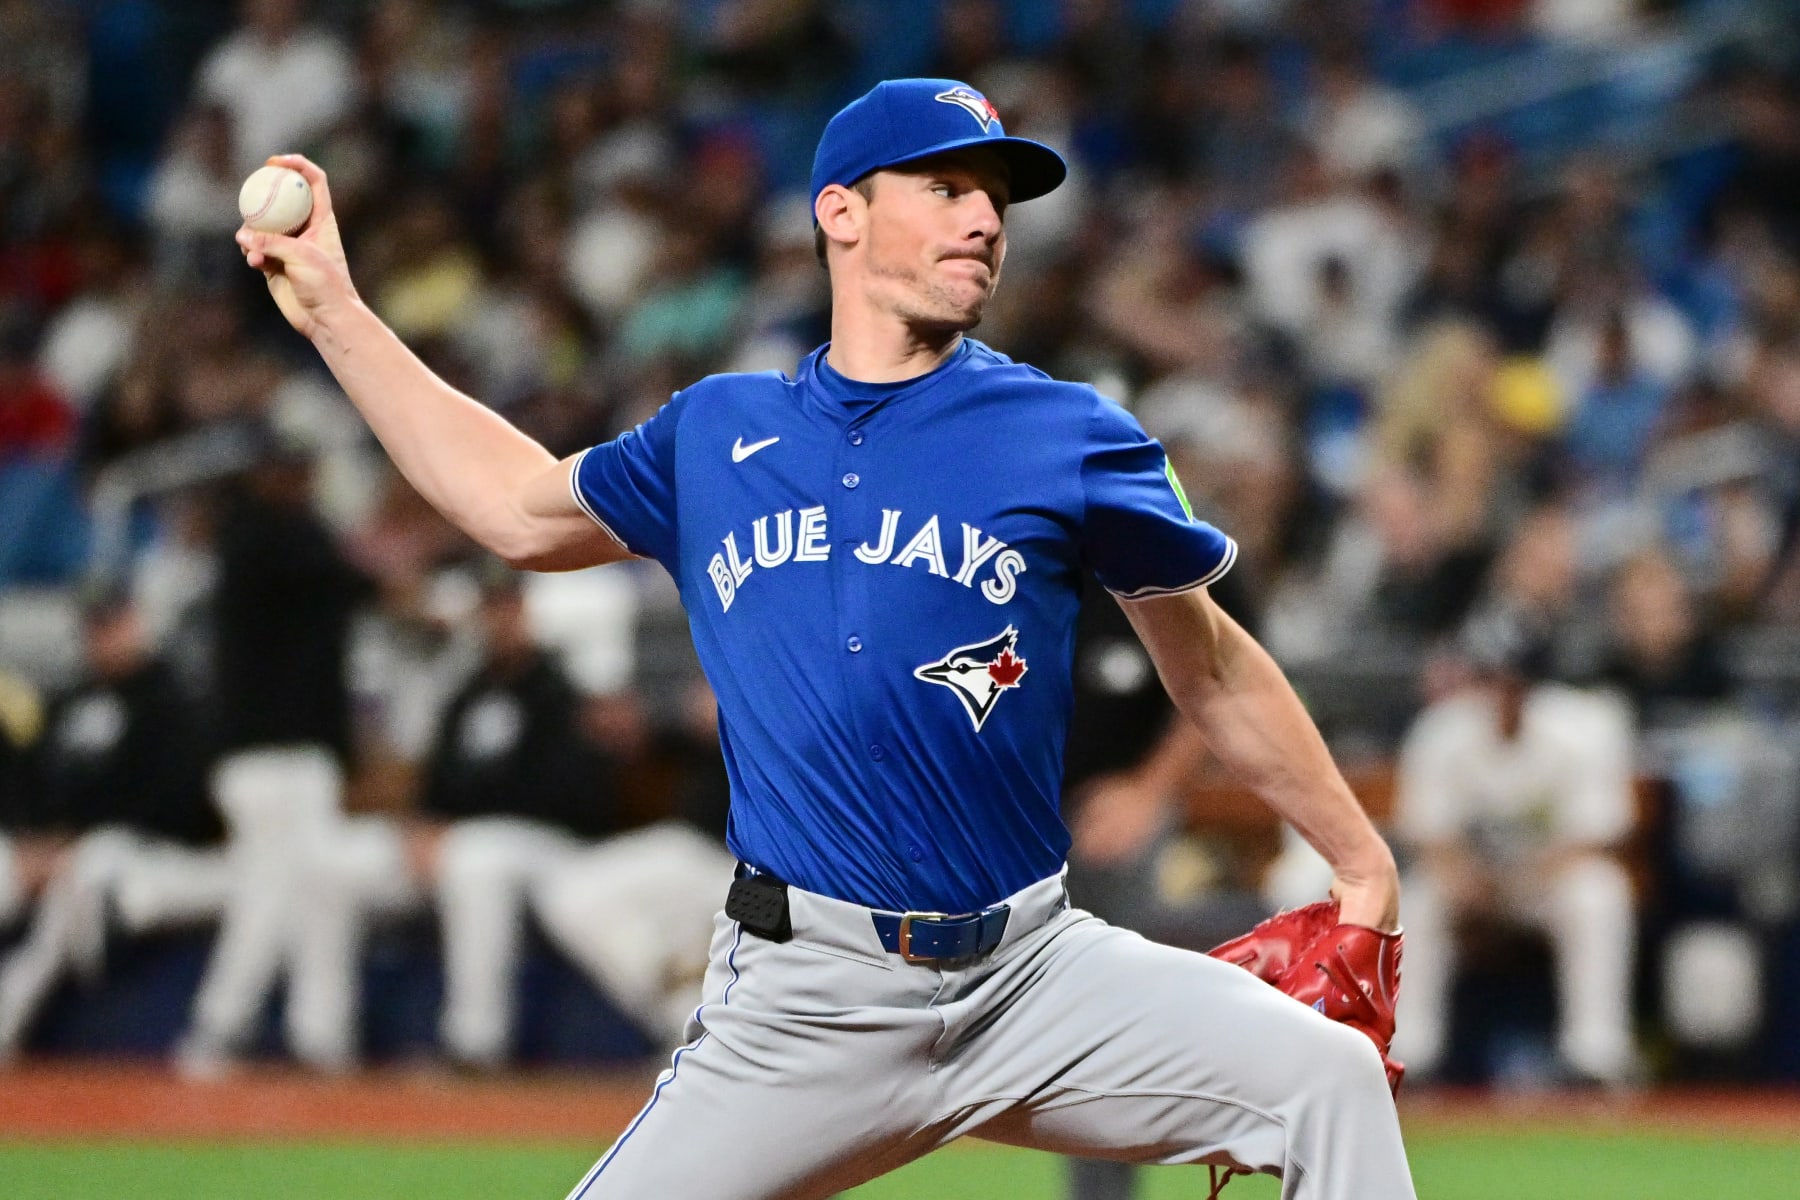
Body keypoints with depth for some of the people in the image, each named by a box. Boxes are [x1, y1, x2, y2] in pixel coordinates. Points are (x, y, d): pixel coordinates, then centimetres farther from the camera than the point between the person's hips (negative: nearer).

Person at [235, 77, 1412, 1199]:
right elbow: (523, 510, 27)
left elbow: (1211, 664, 10)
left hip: (1030, 983, -1)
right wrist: (335, 311, 27)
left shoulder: (1067, 437, 2)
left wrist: (1363, 864, 10)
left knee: (1327, 1075, -21)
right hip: (799, 1000, 1)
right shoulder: (717, 433, 10)